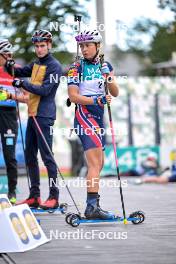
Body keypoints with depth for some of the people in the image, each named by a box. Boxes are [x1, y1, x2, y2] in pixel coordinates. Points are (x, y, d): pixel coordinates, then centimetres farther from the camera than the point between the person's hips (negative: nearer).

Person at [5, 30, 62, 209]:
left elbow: (45, 90, -18)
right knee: (30, 156, 10)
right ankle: (34, 196, 16)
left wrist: (22, 83, -15)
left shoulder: (54, 66, -9)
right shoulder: (36, 64, 16)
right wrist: (9, 66, 4)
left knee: (46, 156, -9)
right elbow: (19, 73, 26)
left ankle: (54, 197, -7)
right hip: (32, 114, 9)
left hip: (44, 116, -9)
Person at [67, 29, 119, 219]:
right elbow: (73, 96, -13)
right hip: (84, 116, -7)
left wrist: (109, 79, -15)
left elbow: (115, 93, 5)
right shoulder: (76, 68, -6)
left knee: (99, 164, 13)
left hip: (98, 116, 7)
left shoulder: (105, 66, 10)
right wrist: (96, 100, -24)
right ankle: (92, 207, -25)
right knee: (95, 164, -19)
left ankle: (93, 205, 22)